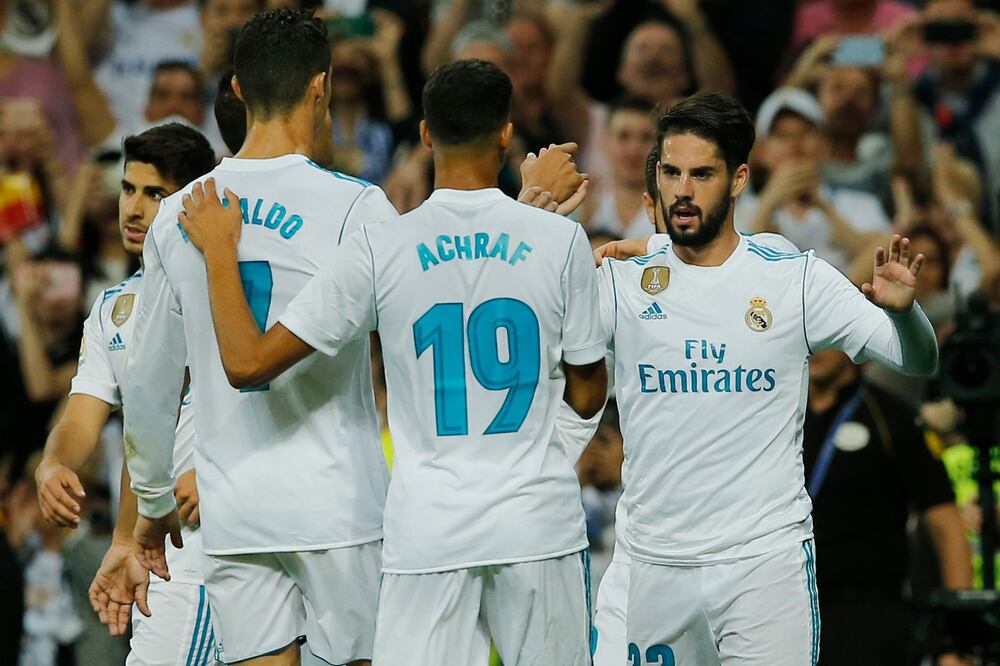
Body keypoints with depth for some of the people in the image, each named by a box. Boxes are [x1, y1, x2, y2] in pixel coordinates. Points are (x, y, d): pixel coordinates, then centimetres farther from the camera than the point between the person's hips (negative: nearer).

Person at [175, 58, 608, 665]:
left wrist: (220, 252, 8)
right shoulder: (561, 240, -3)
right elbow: (588, 397, 6)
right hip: (540, 523, 1)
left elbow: (247, 363, -5)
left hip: (429, 531, -1)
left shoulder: (379, 250, -6)